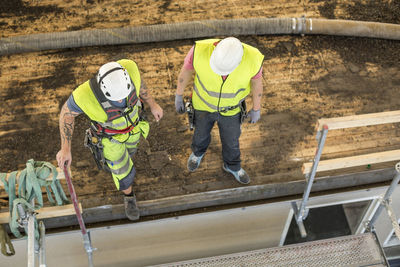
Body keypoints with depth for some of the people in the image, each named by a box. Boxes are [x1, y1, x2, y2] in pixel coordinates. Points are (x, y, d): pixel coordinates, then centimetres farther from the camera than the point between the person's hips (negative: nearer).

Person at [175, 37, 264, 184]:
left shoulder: (252, 58, -37)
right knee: (201, 132, 28)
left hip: (230, 107, 0)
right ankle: (198, 151, 64)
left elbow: (257, 81, -14)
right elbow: (186, 70, -16)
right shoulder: (200, 50, -38)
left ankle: (232, 165, 57)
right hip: (203, 103, 0)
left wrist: (256, 109, 1)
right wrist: (178, 96, -2)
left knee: (231, 138, 25)